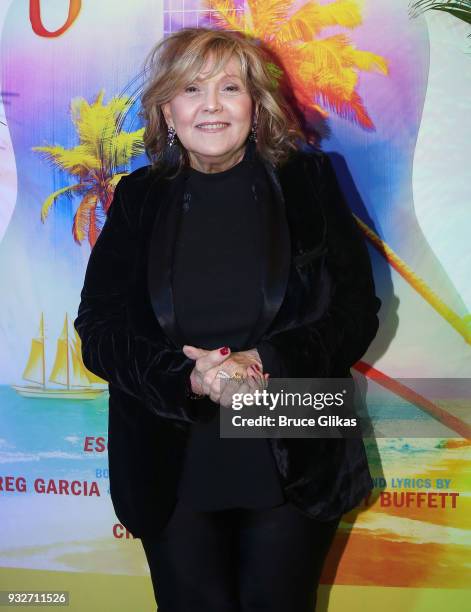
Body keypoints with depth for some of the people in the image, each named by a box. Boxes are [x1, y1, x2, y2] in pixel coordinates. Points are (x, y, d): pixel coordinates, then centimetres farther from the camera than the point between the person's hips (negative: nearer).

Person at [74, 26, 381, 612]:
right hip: (170, 471, 1)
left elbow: (357, 310, -3)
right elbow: (98, 331, -2)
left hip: (294, 465, 0)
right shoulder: (139, 198, 2)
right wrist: (188, 377, -20)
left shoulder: (307, 180, 0)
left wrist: (265, 364, -19)